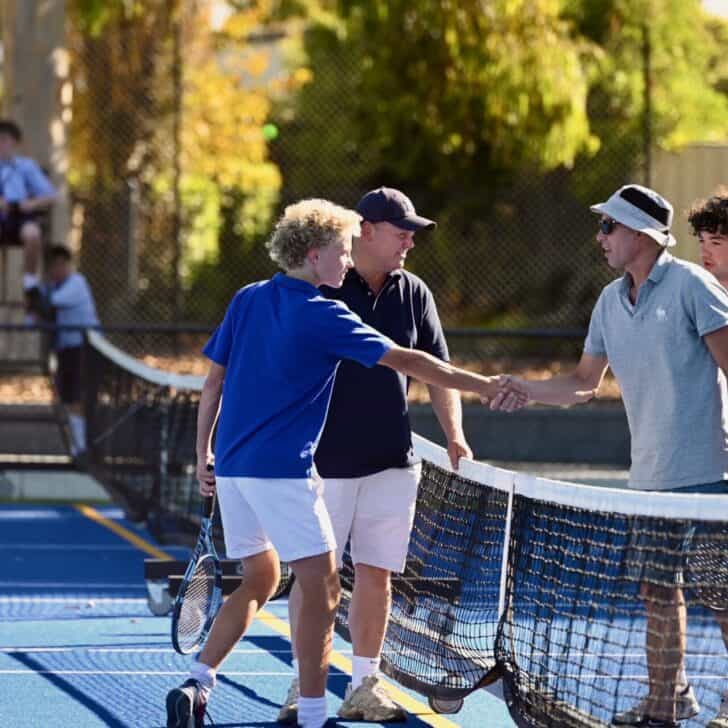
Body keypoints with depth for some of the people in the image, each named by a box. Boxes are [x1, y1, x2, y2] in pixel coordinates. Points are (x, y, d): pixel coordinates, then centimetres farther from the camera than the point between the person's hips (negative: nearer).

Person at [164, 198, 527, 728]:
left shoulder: (247, 300, 8)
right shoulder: (323, 316, -11)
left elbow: (213, 381, 12)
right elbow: (408, 362, -12)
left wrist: (204, 456, 18)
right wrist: (487, 386, -8)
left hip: (232, 466, 8)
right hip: (283, 470, -8)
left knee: (260, 580, 19)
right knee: (322, 589, -1)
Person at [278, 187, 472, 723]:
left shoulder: (413, 294, 7)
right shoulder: (319, 291, -6)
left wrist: (454, 435, -1)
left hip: (392, 462, 4)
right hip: (326, 460, -4)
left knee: (376, 574, 6)